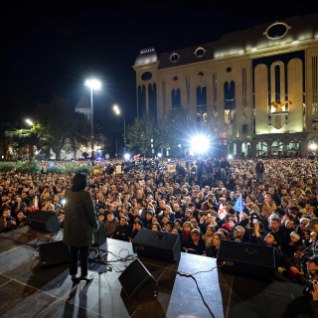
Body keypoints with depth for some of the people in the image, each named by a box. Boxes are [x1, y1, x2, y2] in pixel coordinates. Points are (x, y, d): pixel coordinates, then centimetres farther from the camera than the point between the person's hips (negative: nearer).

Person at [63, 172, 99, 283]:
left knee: (73, 251, 18)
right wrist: (95, 225, -4)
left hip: (70, 226, 6)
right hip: (83, 227, -6)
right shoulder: (85, 194, -24)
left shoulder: (68, 192, -4)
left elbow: (66, 209, 6)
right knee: (83, 252, 11)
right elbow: (91, 212, -18)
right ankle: (84, 274, 25)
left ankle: (73, 274, 30)